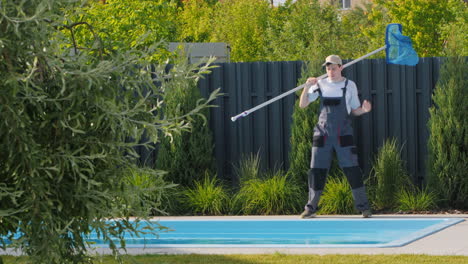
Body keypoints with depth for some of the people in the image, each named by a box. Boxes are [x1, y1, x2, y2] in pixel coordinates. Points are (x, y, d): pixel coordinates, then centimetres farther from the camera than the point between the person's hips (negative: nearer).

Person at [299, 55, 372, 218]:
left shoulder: (349, 85, 3)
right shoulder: (320, 85, 6)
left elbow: (354, 110, 8)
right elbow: (302, 105, 2)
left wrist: (364, 110, -14)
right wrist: (307, 87, -14)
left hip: (343, 135, -2)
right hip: (322, 135, 2)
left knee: (352, 170, -7)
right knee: (316, 170, 1)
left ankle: (363, 207, 0)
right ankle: (311, 208, 10)